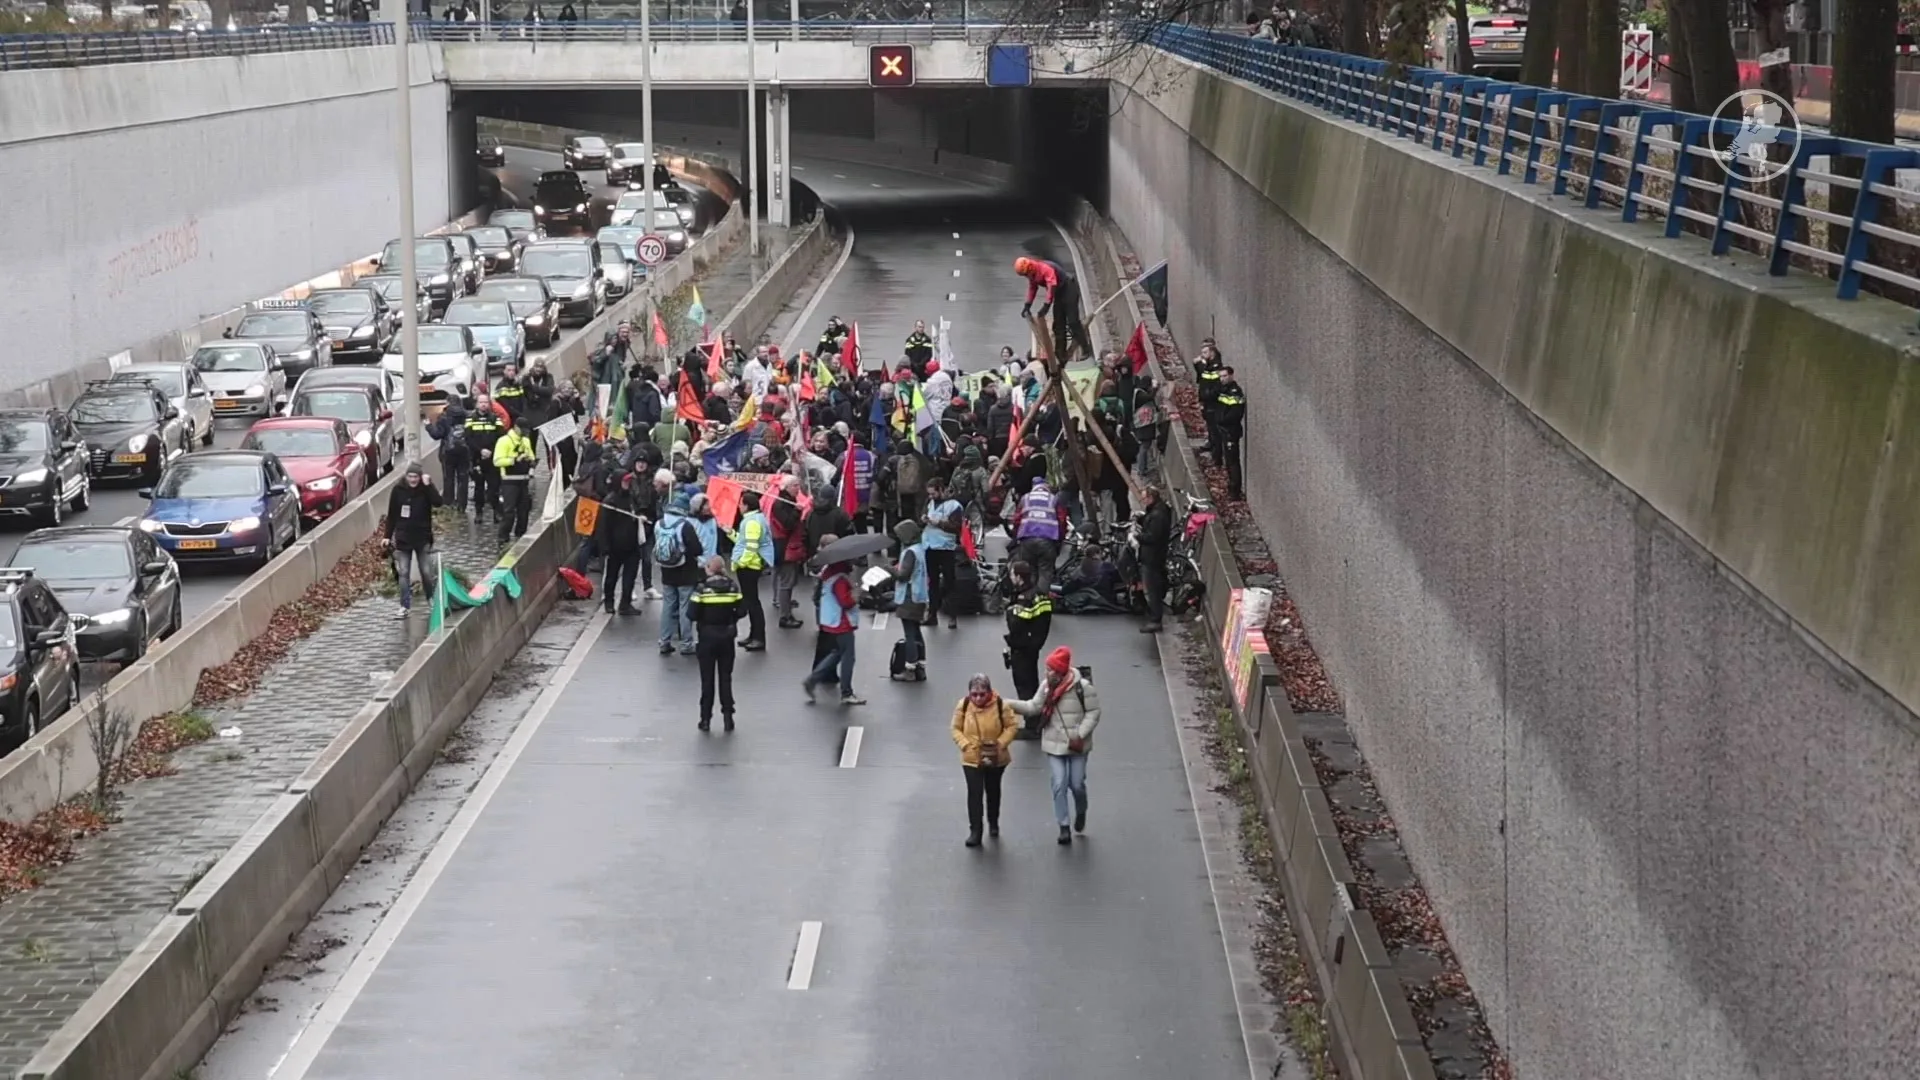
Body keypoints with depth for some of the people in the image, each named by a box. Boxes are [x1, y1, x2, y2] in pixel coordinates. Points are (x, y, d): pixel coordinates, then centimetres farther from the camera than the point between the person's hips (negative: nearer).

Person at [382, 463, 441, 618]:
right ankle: (405, 607, 1)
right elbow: (391, 514, 3)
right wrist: (388, 536, 1)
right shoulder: (398, 489, -3)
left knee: (427, 572, 6)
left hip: (422, 537, -1)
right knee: (403, 573, -1)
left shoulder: (425, 489, -5)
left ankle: (432, 600, 26)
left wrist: (428, 485, -25)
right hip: (403, 538, 1)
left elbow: (438, 502, -23)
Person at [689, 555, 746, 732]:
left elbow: (693, 613, -15)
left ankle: (706, 718, 9)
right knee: (725, 677, 11)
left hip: (707, 637, -2)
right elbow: (742, 610, -4)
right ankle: (727, 716, 10)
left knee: (707, 679, 7)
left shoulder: (702, 589, -13)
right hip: (726, 636, 2)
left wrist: (703, 618, 5)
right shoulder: (732, 587, -5)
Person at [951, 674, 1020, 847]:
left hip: (996, 758, 1)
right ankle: (975, 831, -3)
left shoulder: (1001, 705, -18)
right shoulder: (963, 705, -14)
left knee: (993, 791, 19)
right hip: (971, 758, -1)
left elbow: (1012, 726, -8)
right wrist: (965, 745, -20)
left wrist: (1000, 743, -20)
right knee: (974, 793, -9)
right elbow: (956, 729, -5)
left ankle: (993, 824, 40)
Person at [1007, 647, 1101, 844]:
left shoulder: (1082, 687, -16)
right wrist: (1009, 704, -6)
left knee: (1077, 784, 5)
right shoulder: (1047, 687, -2)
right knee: (1059, 786, -2)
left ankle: (1081, 812, 37)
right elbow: (1034, 707, 5)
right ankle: (1064, 827, 5)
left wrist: (1080, 736, -18)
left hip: (1077, 746, -3)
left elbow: (1093, 713, -11)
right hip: (1054, 745, 3)